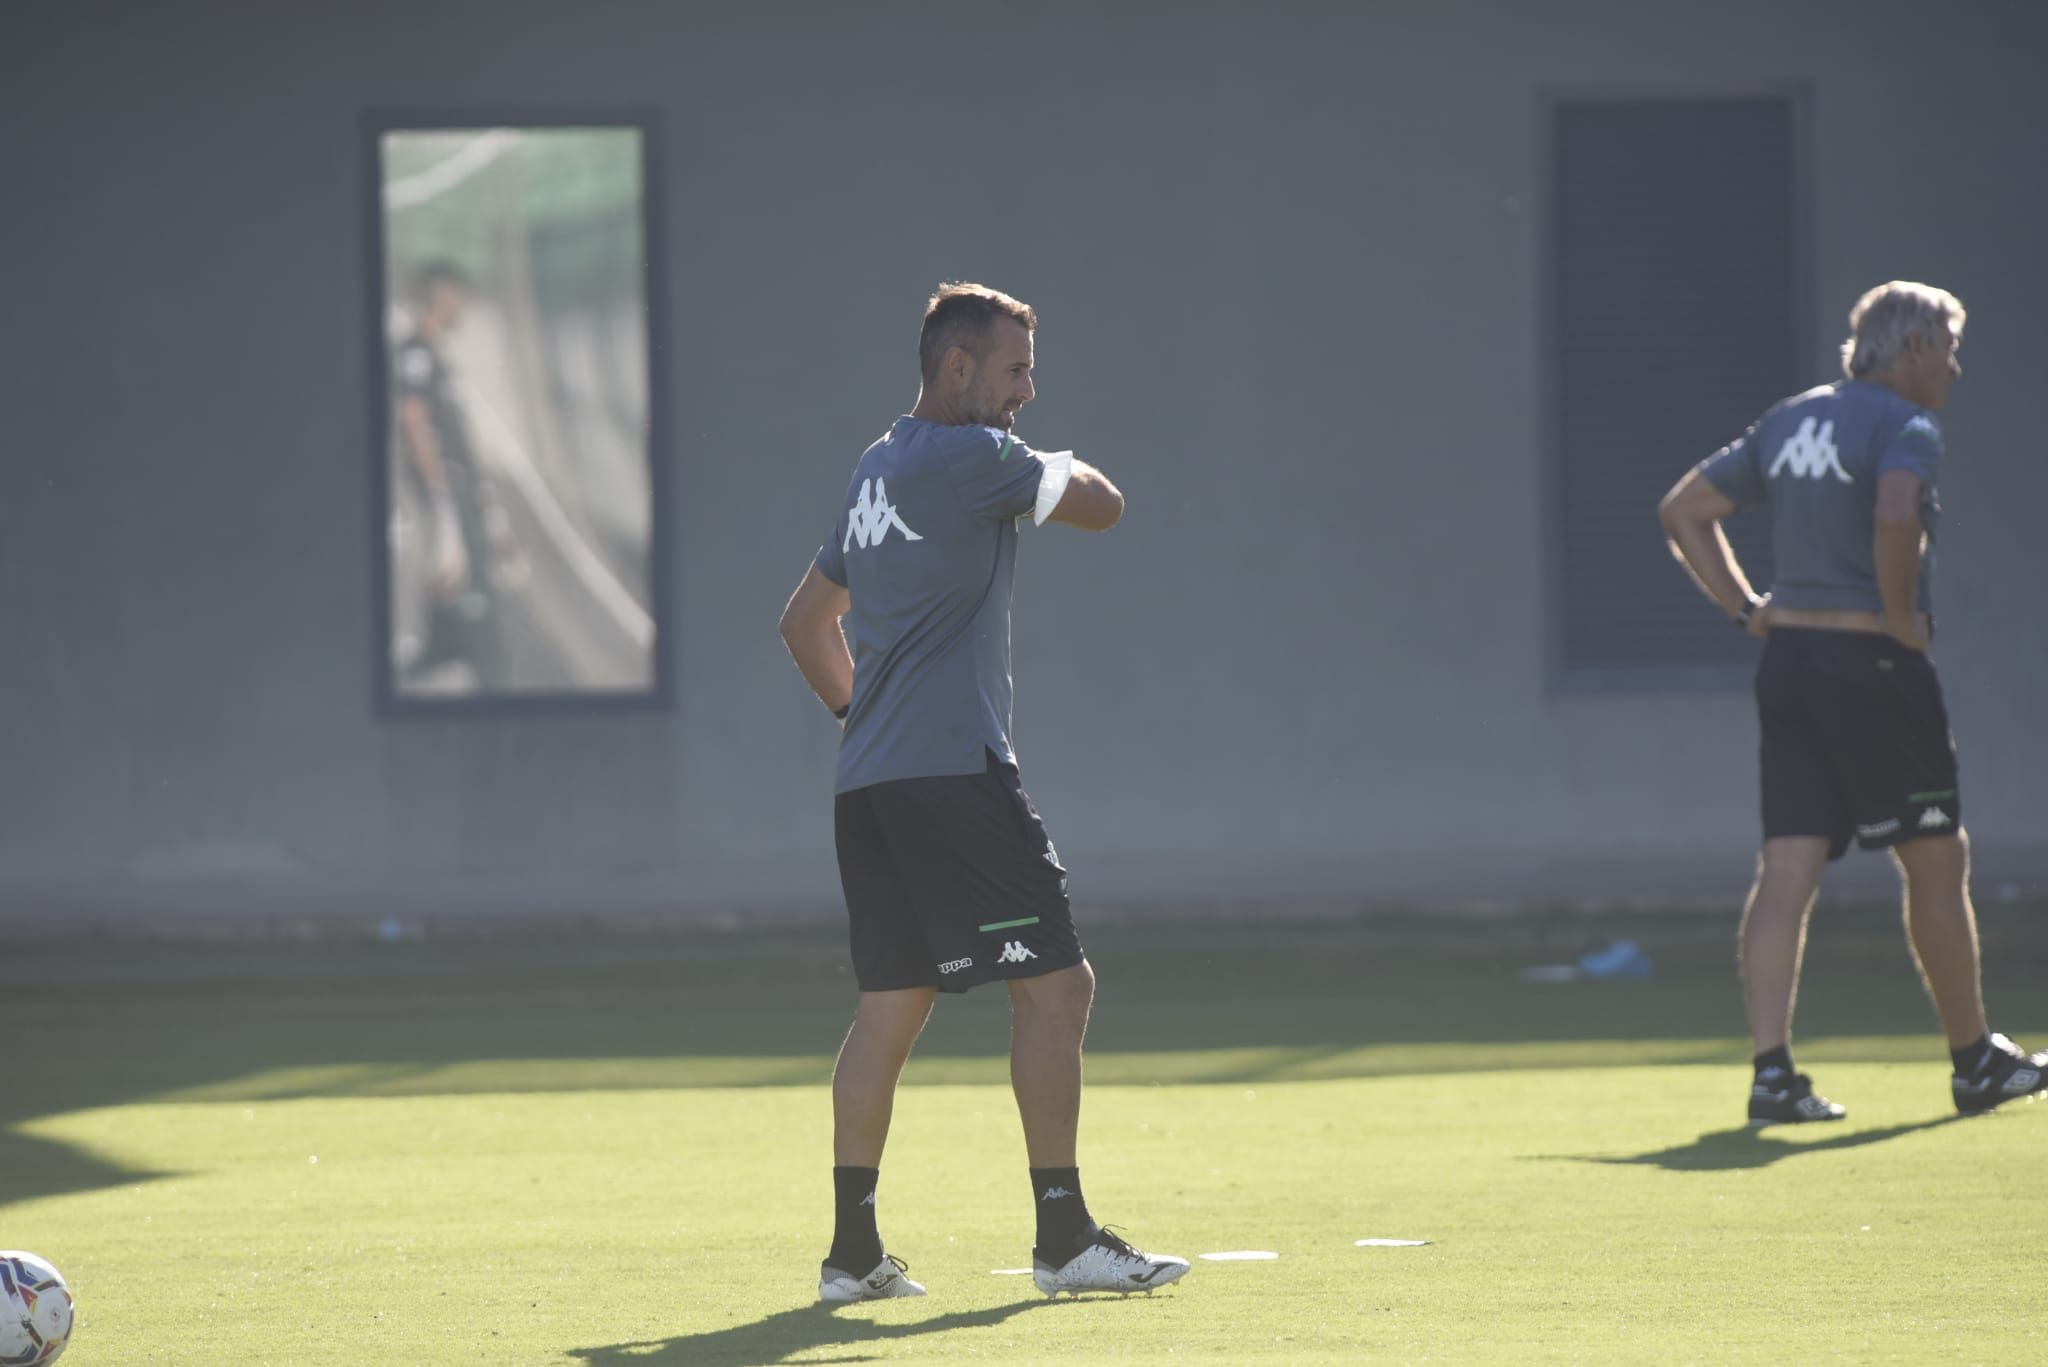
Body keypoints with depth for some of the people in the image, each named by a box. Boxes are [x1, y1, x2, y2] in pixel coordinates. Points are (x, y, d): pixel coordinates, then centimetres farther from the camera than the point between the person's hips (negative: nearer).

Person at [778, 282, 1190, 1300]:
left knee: (892, 1003, 10)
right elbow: (1102, 506, -1)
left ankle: (853, 1247, 7)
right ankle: (1064, 1236, -7)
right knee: (1054, 982, -6)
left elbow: (806, 622, 28)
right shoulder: (974, 457, -8)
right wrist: (1070, 469, 19)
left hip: (869, 783, 9)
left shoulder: (877, 471, 20)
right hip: (953, 772, -9)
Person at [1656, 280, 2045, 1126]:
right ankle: (1975, 1063, 17)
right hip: (1873, 664, -7)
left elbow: (1683, 510, 17)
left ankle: (1772, 1070, -10)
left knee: (1787, 868, 0)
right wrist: (1903, 617, -17)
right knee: (1936, 862, 7)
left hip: (1787, 659, 7)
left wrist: (1744, 607, 13)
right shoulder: (1905, 427, -9)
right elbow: (1895, 516, -30)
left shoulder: (1789, 421, 14)